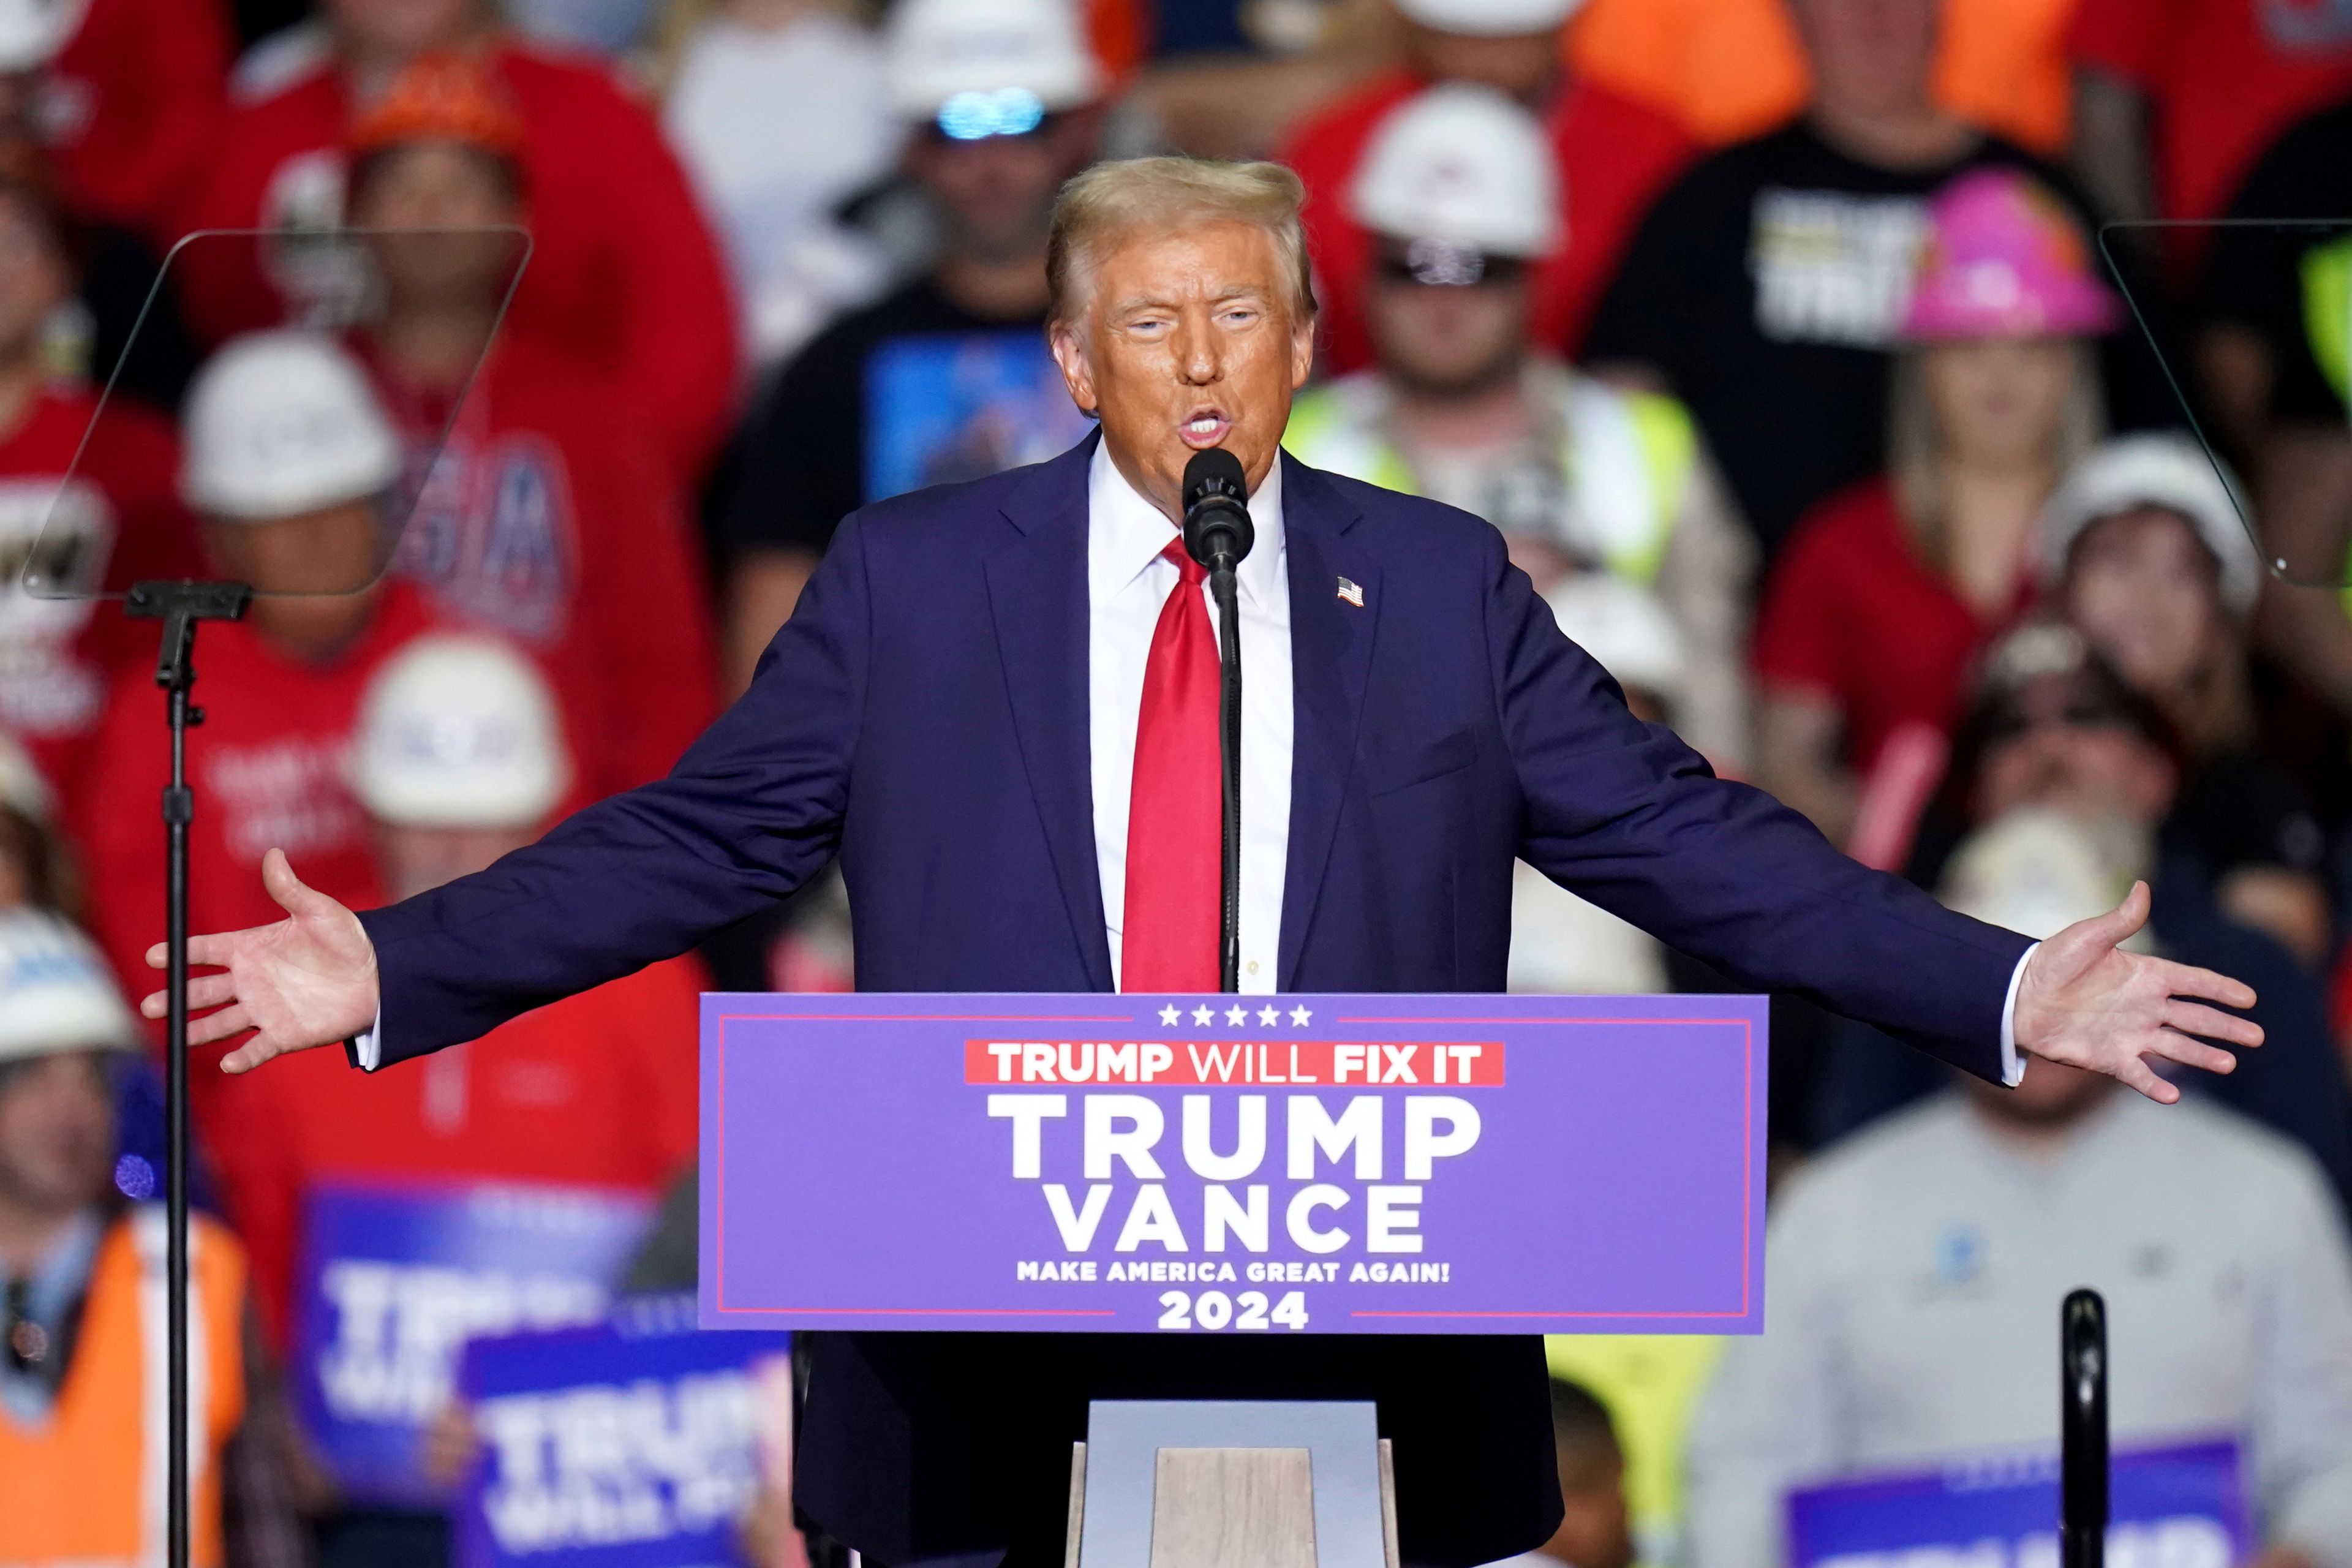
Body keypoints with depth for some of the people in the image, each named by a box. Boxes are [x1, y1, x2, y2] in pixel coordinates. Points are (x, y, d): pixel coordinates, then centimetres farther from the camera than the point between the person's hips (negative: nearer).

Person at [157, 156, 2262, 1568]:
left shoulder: (1439, 589, 9)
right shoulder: (909, 585, 6)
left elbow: (1689, 844, 9)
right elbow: (689, 845, 8)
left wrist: (2007, 993, 1)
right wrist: (394, 973, -2)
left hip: (1363, 1352, 1)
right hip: (986, 1355, 0)